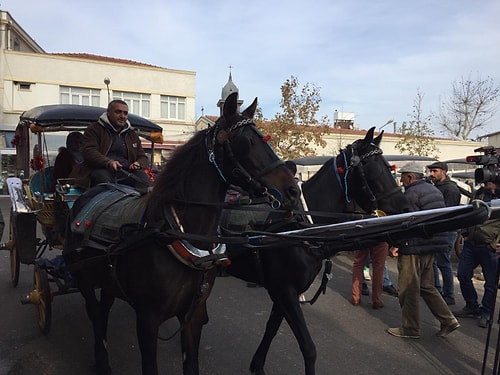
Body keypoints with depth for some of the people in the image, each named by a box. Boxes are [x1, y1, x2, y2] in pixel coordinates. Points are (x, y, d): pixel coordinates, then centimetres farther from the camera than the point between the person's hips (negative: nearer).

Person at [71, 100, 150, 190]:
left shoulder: (132, 135, 26)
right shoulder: (95, 129, 12)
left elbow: (143, 156, 26)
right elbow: (88, 151, -3)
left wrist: (139, 164, -2)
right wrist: (108, 162, -23)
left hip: (126, 173, 3)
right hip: (102, 170, -3)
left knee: (143, 177, -27)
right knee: (102, 176, -38)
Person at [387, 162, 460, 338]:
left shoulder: (412, 193, -14)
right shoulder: (434, 190, 16)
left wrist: (396, 244, -14)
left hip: (414, 248, -10)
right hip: (432, 246, 10)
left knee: (409, 289, 1)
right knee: (426, 286, 20)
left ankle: (410, 328, 10)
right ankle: (448, 320, 18)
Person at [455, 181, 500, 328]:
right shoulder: (479, 193, 10)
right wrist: (465, 233, 14)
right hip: (470, 244, 6)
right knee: (463, 275, 10)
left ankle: (486, 313, 23)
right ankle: (472, 307, 28)